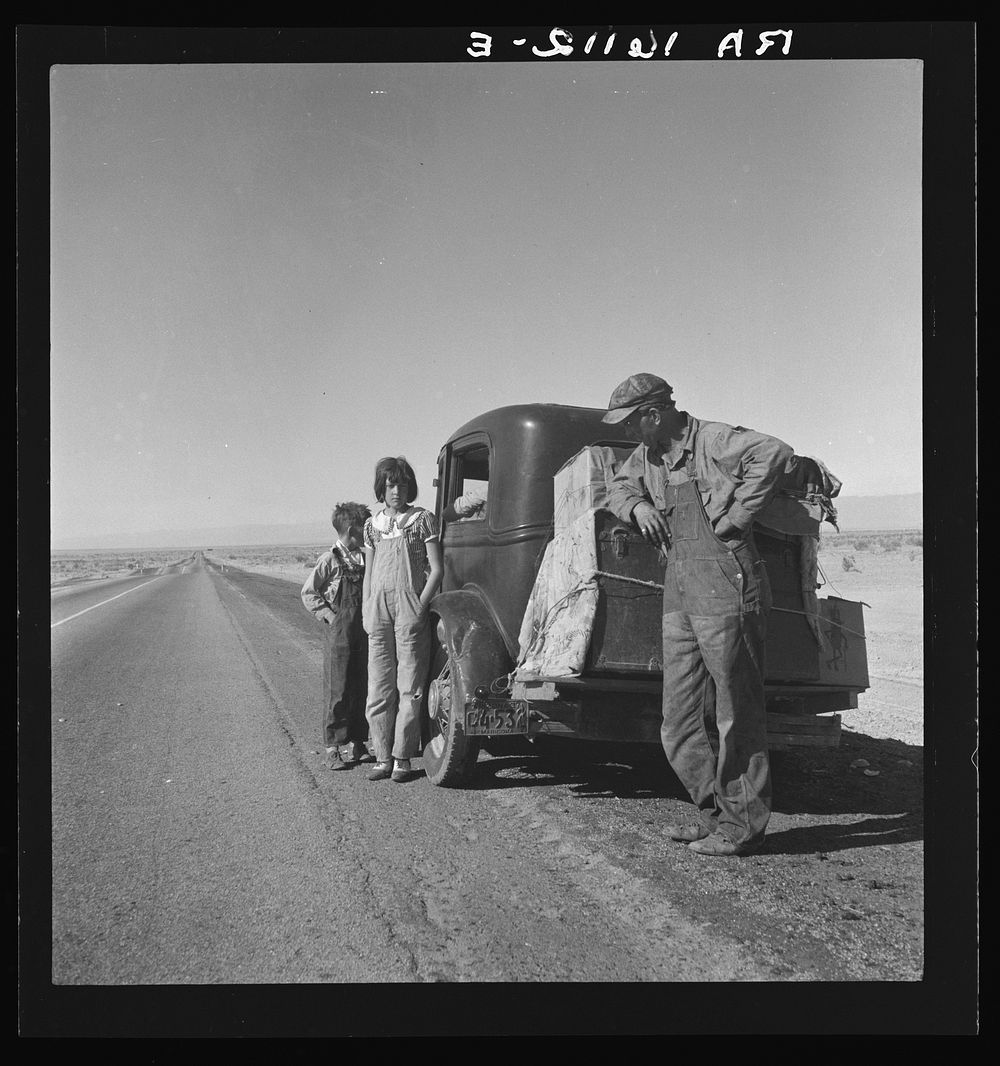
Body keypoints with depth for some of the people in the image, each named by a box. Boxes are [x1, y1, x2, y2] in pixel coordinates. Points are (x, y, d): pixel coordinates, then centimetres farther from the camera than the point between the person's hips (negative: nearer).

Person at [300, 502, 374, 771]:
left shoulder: (366, 559, 8)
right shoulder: (330, 560, -7)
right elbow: (308, 593, -2)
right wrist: (328, 615, -9)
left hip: (364, 633, 6)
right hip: (339, 634, -6)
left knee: (361, 688, 8)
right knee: (337, 691, -3)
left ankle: (355, 743, 18)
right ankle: (334, 747, 4)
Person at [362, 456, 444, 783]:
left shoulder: (422, 519, 2)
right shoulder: (373, 525, 14)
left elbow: (436, 569, -1)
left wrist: (420, 607, -9)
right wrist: (367, 613, 9)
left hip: (411, 611, -4)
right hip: (378, 612, 4)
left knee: (409, 688, -1)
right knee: (379, 689, 3)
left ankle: (403, 758, 6)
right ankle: (383, 758, 11)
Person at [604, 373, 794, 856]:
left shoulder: (711, 440, -11)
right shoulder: (646, 456, 15)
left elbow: (774, 452, -25)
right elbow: (618, 487, 31)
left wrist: (734, 517, -21)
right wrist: (637, 504, 8)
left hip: (724, 590, -9)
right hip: (678, 595, 9)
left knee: (737, 715, 0)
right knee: (679, 722, 11)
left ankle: (742, 826, 9)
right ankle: (716, 813, 23)